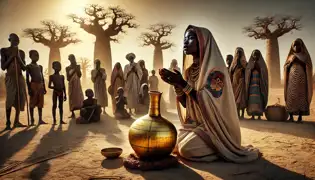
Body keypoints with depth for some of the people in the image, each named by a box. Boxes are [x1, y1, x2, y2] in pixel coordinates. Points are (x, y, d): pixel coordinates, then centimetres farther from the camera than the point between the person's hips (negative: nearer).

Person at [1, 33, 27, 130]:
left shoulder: (21, 52, 12)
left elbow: (24, 68, 7)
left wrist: (18, 57, -4)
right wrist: (11, 57, -10)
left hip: (20, 77, 4)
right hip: (10, 77, -4)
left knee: (20, 98, 1)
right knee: (10, 99, -12)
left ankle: (17, 121, 9)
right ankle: (8, 122, -7)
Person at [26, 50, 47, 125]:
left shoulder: (40, 66, 18)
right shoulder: (29, 66, 1)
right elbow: (27, 78, -5)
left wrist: (44, 88, 12)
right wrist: (29, 89, -13)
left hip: (40, 86, 6)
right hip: (33, 85, -6)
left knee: (40, 103, 6)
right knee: (32, 103, -3)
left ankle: (40, 120, 10)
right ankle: (32, 120, 3)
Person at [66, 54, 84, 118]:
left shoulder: (78, 66, 6)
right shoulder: (68, 68, 2)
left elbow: (80, 75, -3)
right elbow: (68, 78, -4)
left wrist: (77, 69, -11)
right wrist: (73, 72, -13)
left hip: (77, 84, 1)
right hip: (71, 84, -1)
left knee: (79, 97, -5)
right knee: (72, 97, 1)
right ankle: (72, 113, 6)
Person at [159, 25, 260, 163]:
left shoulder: (215, 67, -17)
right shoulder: (191, 69, 6)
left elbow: (207, 103, -23)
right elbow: (185, 103, 5)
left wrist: (183, 84, -26)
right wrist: (176, 84, -11)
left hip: (214, 125, -7)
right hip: (194, 122, 8)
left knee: (187, 149, -23)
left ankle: (219, 149, 2)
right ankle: (210, 146, 16)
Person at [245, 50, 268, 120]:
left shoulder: (262, 64, 11)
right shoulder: (250, 64, 14)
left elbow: (264, 74, 0)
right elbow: (247, 74, 7)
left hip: (259, 85, -1)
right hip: (251, 84, 1)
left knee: (259, 100, -8)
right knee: (252, 99, -6)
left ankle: (259, 115, -5)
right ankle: (252, 115, -4)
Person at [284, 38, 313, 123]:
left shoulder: (305, 55, 10)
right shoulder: (291, 56, 16)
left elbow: (309, 66, 0)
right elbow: (286, 67, 9)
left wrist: (299, 61, -13)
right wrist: (291, 61, -7)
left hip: (302, 78, -1)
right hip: (292, 79, 2)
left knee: (302, 97, -6)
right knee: (291, 97, -6)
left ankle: (300, 117, -4)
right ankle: (291, 116, -2)